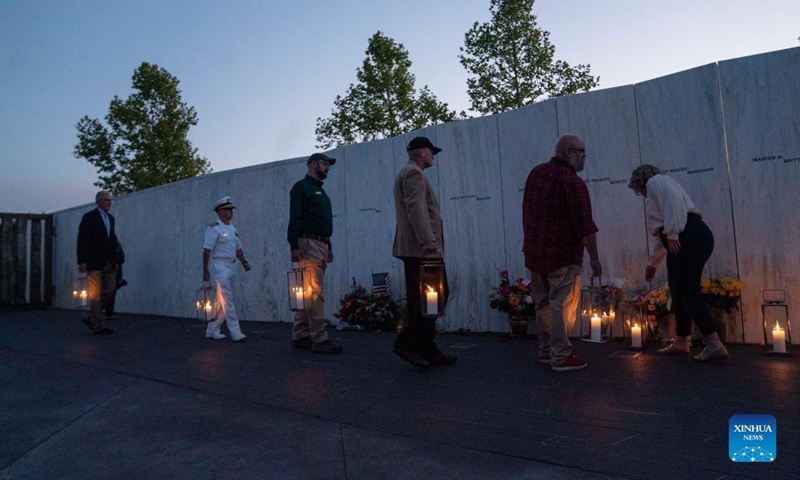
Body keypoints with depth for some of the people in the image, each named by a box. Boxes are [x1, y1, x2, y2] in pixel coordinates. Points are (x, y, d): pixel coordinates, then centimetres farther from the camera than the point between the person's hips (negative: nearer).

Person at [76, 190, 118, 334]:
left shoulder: (111, 218, 16)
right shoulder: (89, 217, -4)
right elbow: (82, 240, -9)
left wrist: (115, 260, 13)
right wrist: (82, 261, -15)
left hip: (109, 263, 7)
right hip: (94, 262, -7)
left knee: (110, 289, 5)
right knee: (95, 294, -2)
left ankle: (90, 317, 20)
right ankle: (98, 325, 4)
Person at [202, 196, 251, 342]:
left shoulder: (233, 229, 14)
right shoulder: (214, 229, -10)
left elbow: (238, 248, 19)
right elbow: (207, 250, -12)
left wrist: (244, 262, 5)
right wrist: (205, 270, -15)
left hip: (231, 266, 8)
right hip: (220, 266, -8)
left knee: (222, 302, 13)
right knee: (227, 302, -6)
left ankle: (212, 331, 23)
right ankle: (235, 333, -4)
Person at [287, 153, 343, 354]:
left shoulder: (320, 191, 24)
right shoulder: (302, 186, -2)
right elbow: (294, 218, -12)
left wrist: (329, 246, 21)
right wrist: (294, 246, -21)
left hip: (322, 246, 9)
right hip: (308, 245, -9)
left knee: (307, 293, 9)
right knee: (315, 293, -12)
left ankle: (300, 336, 13)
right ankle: (319, 339, -11)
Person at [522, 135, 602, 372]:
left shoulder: (536, 173, 8)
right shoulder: (571, 181, -16)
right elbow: (585, 226, -17)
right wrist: (594, 258, -11)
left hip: (533, 253, 8)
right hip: (562, 256, -8)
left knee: (543, 305, 16)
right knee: (562, 307, 0)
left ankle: (545, 351, 26)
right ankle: (561, 358, 6)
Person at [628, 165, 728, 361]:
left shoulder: (656, 181, 8)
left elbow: (673, 201, -14)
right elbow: (662, 234, 38)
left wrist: (672, 234, -19)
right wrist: (652, 263, 43)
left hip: (688, 239, -10)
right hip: (701, 237, 10)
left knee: (687, 294, -9)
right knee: (681, 292, 14)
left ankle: (715, 345, -10)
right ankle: (681, 343, 20)